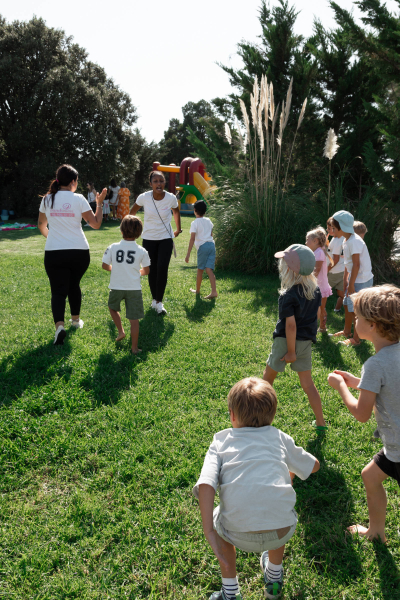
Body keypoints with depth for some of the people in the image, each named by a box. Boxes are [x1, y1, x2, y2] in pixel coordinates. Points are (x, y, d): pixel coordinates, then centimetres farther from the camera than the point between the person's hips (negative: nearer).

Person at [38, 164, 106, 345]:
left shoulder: (47, 199, 4)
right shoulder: (78, 199, -4)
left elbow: (41, 225, 18)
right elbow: (96, 224, -2)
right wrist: (99, 203, 10)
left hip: (54, 253, 0)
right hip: (79, 252, 0)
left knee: (58, 290, 0)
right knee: (74, 285, 22)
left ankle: (59, 325, -21)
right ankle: (76, 319, 36)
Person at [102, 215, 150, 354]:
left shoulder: (113, 247, -6)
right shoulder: (142, 251, -5)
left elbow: (105, 265, 2)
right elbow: (146, 271, 3)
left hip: (116, 287, 1)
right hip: (134, 288, 0)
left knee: (112, 307, 31)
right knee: (134, 319, 5)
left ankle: (120, 331, 24)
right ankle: (134, 348, 10)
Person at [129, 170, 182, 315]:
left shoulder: (171, 198, -11)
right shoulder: (144, 197, -14)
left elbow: (176, 212, 11)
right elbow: (132, 212, 6)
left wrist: (178, 229, 18)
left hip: (166, 239, 0)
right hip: (149, 239, 0)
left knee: (162, 268, -13)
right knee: (152, 270, 5)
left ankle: (159, 302, -3)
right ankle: (155, 299, 22)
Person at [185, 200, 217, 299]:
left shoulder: (194, 223, -4)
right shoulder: (208, 221, 14)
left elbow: (192, 239, -11)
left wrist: (188, 254, -11)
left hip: (202, 246, -5)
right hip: (211, 244, 5)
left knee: (200, 269, 9)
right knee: (209, 269, -1)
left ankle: (197, 290, 24)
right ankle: (214, 291, -13)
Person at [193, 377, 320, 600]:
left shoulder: (221, 441, 13)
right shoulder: (280, 438, 18)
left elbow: (205, 485, -3)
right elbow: (314, 466, 32)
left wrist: (209, 531, -3)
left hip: (239, 534, -1)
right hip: (283, 531, 2)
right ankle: (275, 578, 54)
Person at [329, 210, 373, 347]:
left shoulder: (354, 241, -23)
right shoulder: (346, 241, 6)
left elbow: (356, 265, -24)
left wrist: (351, 284, -20)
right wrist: (345, 279, 16)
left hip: (362, 280, -9)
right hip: (355, 278, 9)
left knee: (356, 310, -1)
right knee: (347, 305, 19)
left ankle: (356, 339, 12)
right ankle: (347, 331, 37)